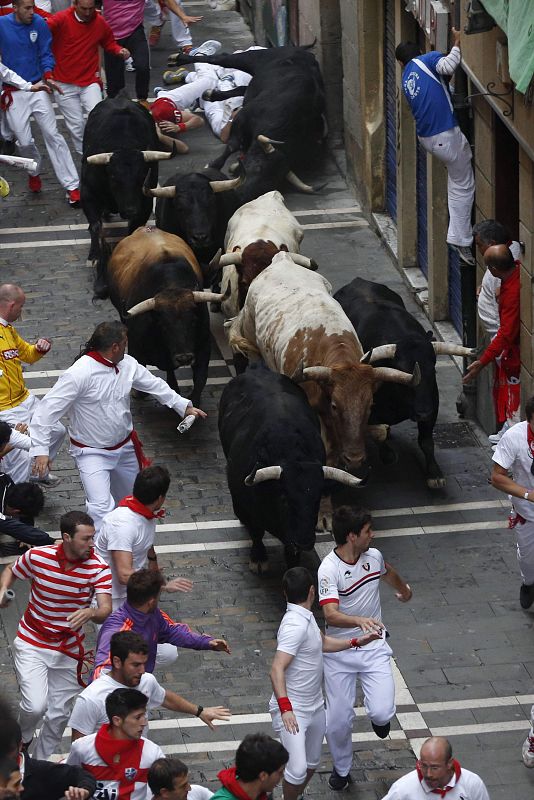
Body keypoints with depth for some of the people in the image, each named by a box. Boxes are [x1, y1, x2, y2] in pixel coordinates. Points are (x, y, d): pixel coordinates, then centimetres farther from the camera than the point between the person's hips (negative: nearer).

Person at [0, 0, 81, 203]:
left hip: (37, 89, 0)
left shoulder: (39, 23, -6)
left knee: (53, 136, -4)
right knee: (24, 142, 3)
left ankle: (72, 186, -4)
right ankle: (34, 173, 35)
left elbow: (46, 54, 1)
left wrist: (47, 75, -15)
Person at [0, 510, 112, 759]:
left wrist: (90, 613, -50)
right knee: (35, 705, -19)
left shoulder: (98, 568, -17)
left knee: (59, 715, 9)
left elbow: (105, 610, -27)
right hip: (31, 643, -2)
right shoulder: (37, 556, -15)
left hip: (69, 650, 2)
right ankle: (22, 739, 16)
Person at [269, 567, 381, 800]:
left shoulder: (306, 617, 6)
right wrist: (285, 708, -42)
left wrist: (357, 642, 23)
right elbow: (277, 670, -33)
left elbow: (322, 643, 27)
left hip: (315, 705, 10)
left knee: (312, 762, 20)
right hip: (292, 710, -10)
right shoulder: (295, 626, -26)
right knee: (297, 769, -17)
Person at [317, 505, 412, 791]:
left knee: (382, 712, -13)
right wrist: (360, 620, -52)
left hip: (374, 647, 3)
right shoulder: (329, 569, -21)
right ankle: (341, 769, 32)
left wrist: (404, 590, 44)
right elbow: (331, 615, -33)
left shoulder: (373, 556, -3)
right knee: (338, 719, 4)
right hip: (339, 650, -3)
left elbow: (389, 572, 23)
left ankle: (379, 718, 27)